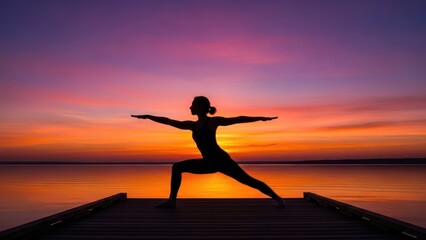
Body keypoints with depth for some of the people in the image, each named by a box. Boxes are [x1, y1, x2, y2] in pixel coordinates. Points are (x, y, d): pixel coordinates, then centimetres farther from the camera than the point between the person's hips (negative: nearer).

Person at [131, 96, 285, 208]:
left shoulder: (213, 121, -5)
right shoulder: (192, 125, 11)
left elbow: (237, 119, -7)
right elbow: (169, 122, 15)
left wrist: (260, 118, -12)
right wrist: (148, 117, 18)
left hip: (222, 160, -6)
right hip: (209, 162, 6)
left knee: (248, 180, -7)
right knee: (177, 167, 4)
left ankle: (277, 198, 7)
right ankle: (172, 201, 7)